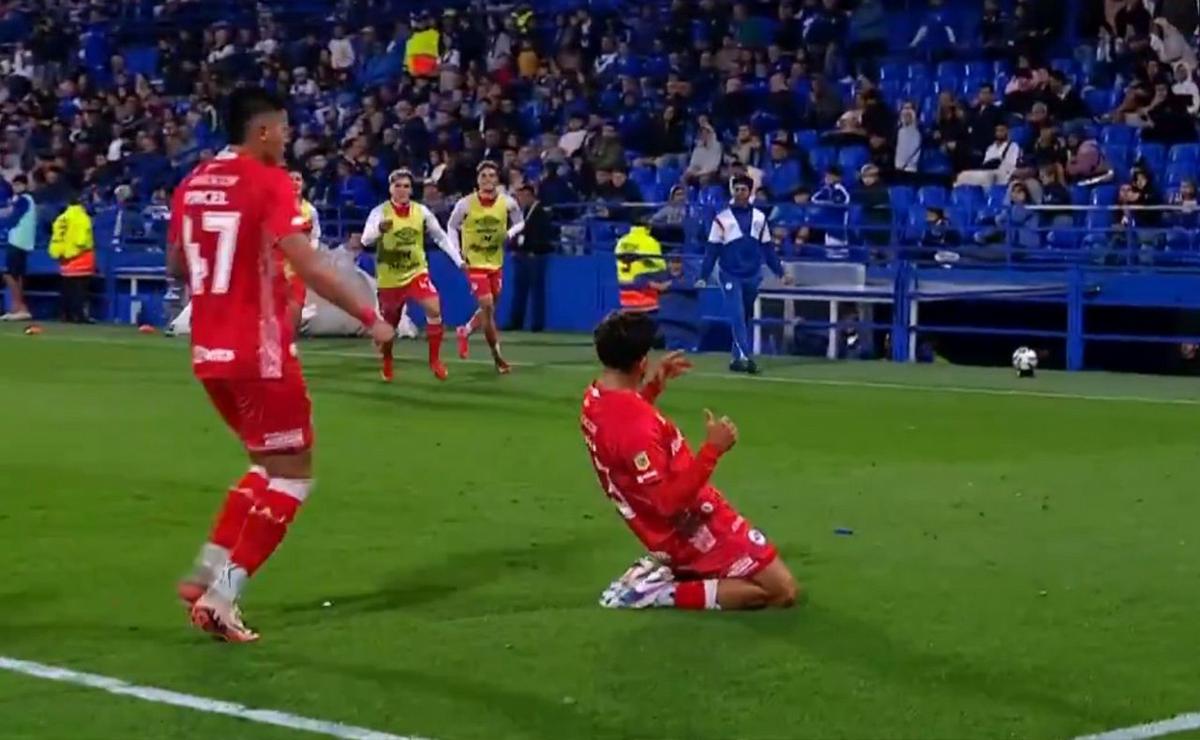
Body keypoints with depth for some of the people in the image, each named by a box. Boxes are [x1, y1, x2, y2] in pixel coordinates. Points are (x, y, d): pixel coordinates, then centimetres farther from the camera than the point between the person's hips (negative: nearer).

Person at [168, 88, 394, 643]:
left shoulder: (193, 184, 9)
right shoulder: (268, 182, -12)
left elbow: (176, 267, 21)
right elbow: (308, 268, -19)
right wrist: (370, 317, -11)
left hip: (209, 352, 8)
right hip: (259, 352, -8)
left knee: (269, 465, 23)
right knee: (293, 475, 4)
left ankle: (207, 573, 15)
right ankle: (220, 598, -1)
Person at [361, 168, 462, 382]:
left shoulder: (421, 211, -3)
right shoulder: (380, 212, -12)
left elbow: (440, 237, 8)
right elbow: (366, 240, -25)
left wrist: (459, 261, 3)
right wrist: (379, 229, -47)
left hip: (417, 273, 2)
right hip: (389, 278, -1)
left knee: (434, 309, -21)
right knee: (389, 325, 10)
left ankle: (434, 359, -6)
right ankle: (386, 365, 38)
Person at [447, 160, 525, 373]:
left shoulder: (507, 203, -7)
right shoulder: (465, 204, -10)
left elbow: (520, 222, 9)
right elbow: (452, 226, 4)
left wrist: (509, 234, -12)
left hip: (496, 263, 4)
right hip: (474, 262, -4)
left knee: (490, 309, 13)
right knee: (487, 306, -14)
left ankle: (465, 332, 43)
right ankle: (497, 357, -5)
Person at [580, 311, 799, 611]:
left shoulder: (594, 399, -2)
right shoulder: (634, 425, -31)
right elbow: (670, 501, -32)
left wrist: (652, 386, 16)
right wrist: (713, 450, -36)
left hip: (671, 529, 10)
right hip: (692, 531, -10)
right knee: (784, 592, -7)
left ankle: (664, 569, 12)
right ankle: (661, 592, -10)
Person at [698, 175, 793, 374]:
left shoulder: (759, 218, 9)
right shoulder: (722, 219, 0)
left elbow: (768, 248, 13)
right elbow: (712, 250, -2)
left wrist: (780, 272, 8)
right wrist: (703, 277, -9)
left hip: (752, 276, 3)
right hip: (730, 276, -3)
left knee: (744, 318, 9)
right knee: (737, 317, -13)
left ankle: (738, 358, 17)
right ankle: (743, 357, -20)